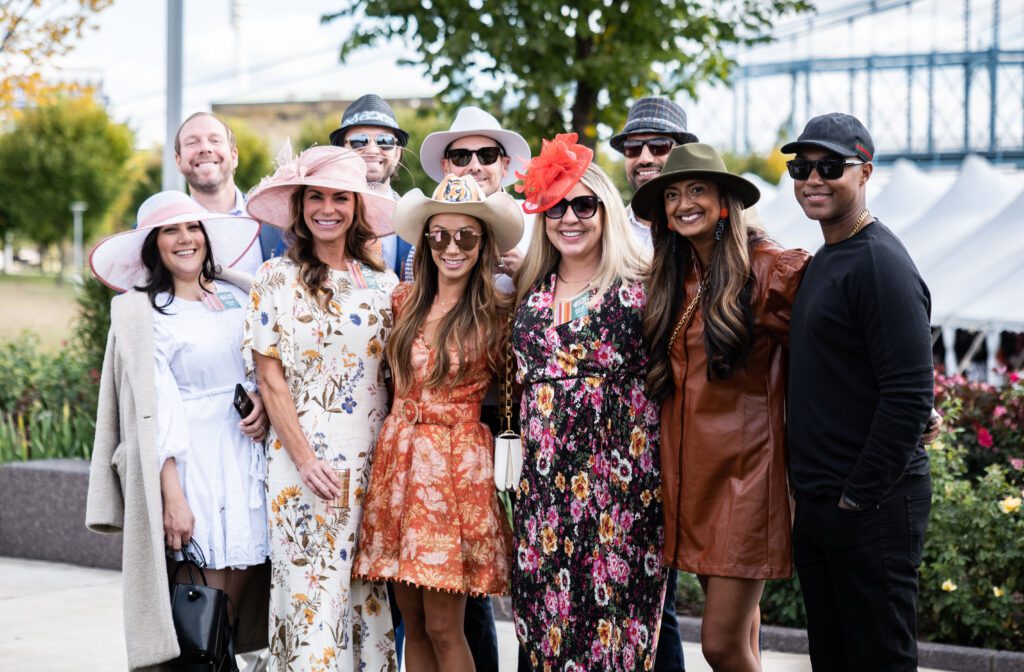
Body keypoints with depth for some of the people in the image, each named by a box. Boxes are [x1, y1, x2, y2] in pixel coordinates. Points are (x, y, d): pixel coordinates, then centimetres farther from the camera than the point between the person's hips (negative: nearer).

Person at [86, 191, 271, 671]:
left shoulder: (238, 295, 12)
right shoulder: (141, 313, -1)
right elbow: (156, 411, -8)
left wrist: (265, 403, -6)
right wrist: (172, 495, -14)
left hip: (251, 455, 4)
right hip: (193, 464, -4)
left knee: (245, 574, 0)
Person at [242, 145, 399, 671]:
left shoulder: (382, 283, 10)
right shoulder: (276, 279, 2)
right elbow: (270, 379, -2)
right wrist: (306, 460, -11)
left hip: (371, 459, 3)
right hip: (303, 456, -3)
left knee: (368, 596, 4)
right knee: (312, 590, -5)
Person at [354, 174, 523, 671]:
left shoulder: (497, 315, -3)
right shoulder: (404, 300, 7)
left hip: (459, 463, -4)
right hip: (399, 459, 4)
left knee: (443, 627, -4)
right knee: (413, 623, 8)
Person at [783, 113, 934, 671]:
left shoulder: (881, 264, -15)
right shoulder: (821, 262, 15)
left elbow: (909, 395, -21)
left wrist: (860, 495, -18)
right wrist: (808, 489, 14)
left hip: (872, 506, -9)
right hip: (816, 504, 9)